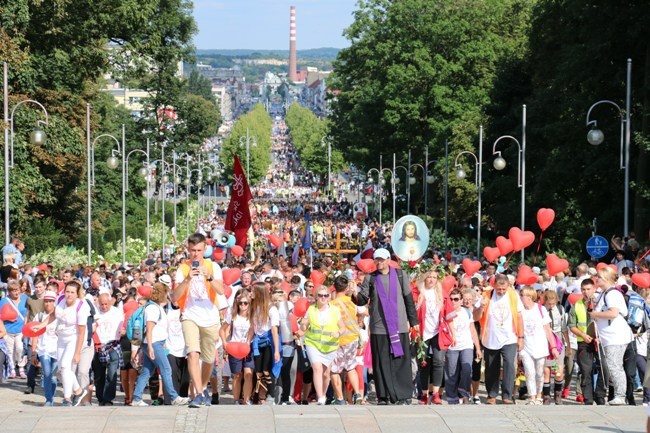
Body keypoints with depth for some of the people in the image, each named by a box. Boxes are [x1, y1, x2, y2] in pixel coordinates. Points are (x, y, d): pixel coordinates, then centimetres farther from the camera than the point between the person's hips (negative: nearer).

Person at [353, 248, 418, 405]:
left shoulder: (400, 275, 6)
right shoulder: (370, 278, 7)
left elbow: (408, 298, 9)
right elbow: (363, 300, 1)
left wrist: (414, 321, 7)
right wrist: (356, 294, -22)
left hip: (399, 326, 0)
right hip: (379, 327, 0)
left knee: (401, 361, -2)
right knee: (381, 362, 0)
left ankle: (403, 395, 2)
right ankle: (383, 396, 4)